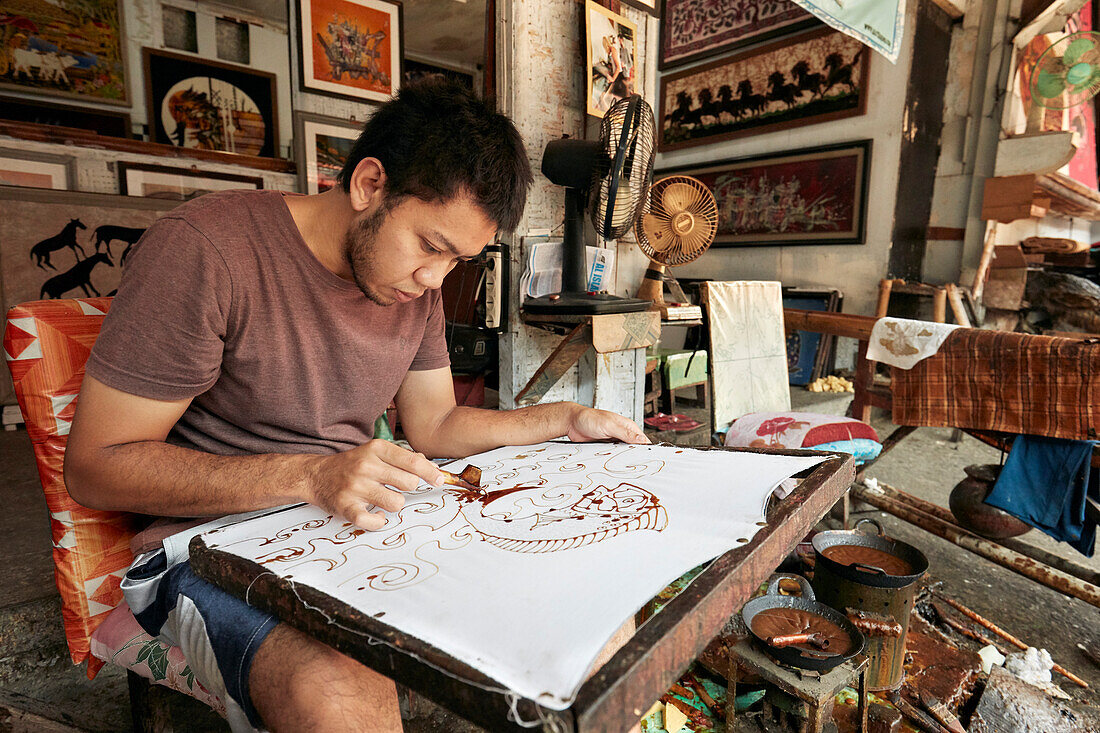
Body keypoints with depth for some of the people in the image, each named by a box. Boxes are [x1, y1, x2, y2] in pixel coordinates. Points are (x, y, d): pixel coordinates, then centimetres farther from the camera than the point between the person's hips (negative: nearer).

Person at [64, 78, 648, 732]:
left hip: (363, 523, 6)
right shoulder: (205, 248, -17)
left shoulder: (417, 283, 4)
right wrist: (308, 475, -28)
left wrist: (567, 419, 1)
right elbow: (94, 466, -15)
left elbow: (435, 424, 11)